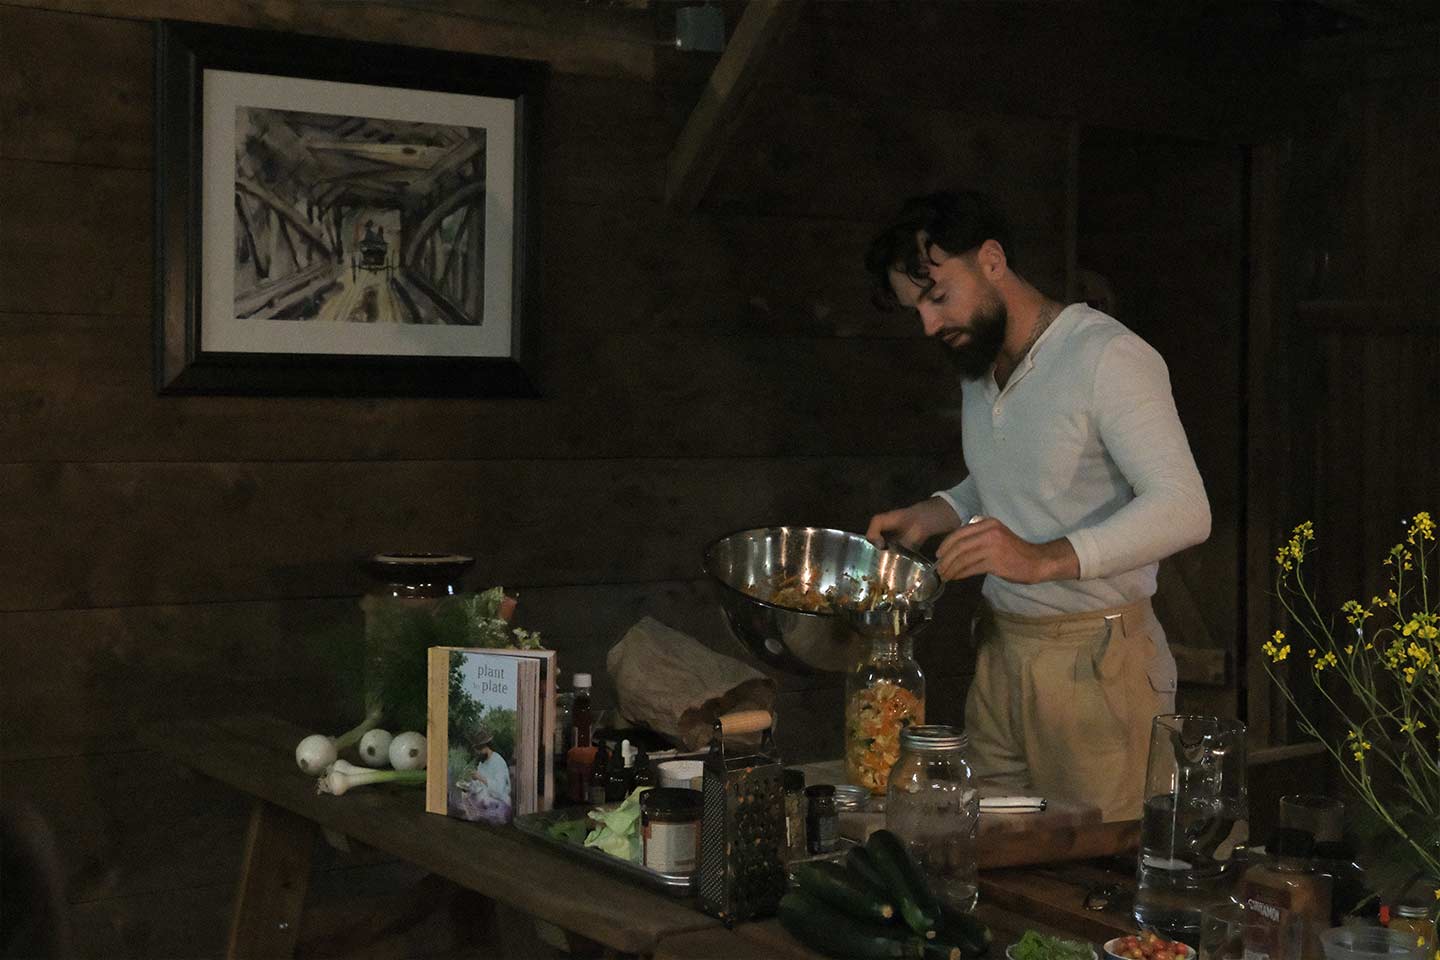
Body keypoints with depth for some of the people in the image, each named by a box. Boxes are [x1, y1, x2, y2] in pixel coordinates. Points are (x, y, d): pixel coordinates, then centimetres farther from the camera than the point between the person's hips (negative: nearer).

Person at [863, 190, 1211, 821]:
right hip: (998, 651, 7)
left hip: (1098, 660, -7)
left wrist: (1046, 558, -34)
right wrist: (931, 517, 8)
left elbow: (1184, 508, -23)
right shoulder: (978, 364, 12)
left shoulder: (1108, 355, -15)